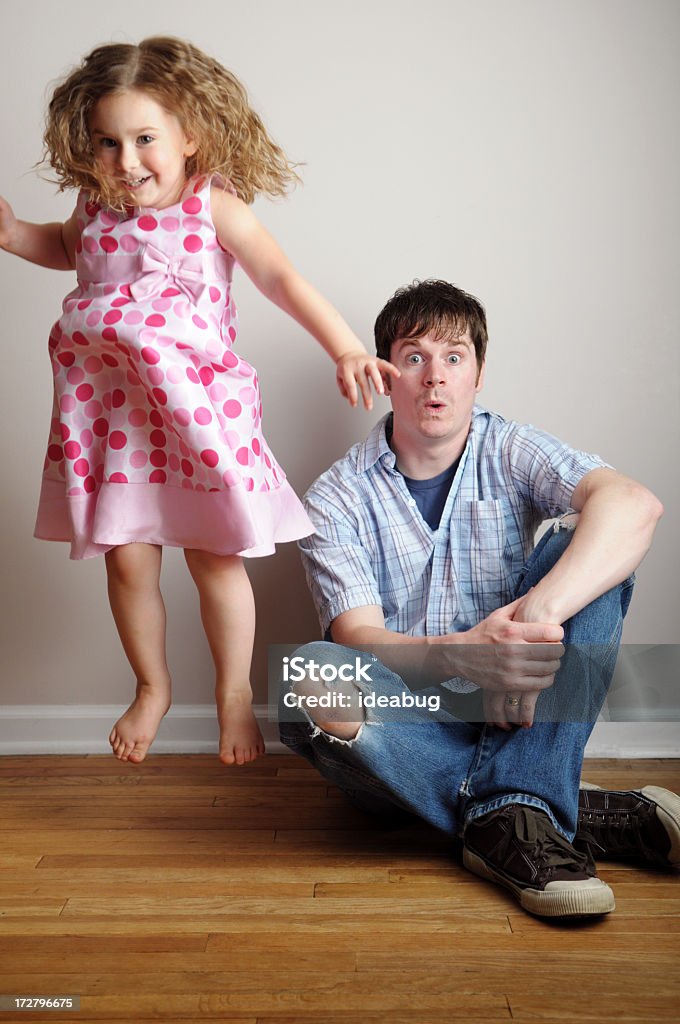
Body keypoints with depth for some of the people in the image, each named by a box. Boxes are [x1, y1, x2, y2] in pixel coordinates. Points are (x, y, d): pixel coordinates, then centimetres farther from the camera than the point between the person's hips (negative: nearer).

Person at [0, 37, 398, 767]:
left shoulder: (214, 207, -7)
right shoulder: (96, 209, 6)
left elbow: (282, 279, -13)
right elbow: (67, 247, 29)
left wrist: (345, 348, -24)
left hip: (196, 410, -3)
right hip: (113, 415, 4)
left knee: (215, 560, 4)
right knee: (126, 560, 6)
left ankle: (234, 692, 27)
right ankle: (152, 687, 31)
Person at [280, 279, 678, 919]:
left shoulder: (512, 453, -1)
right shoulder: (338, 499, -3)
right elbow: (359, 639, -16)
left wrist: (539, 614, -40)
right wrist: (462, 653, -39)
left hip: (508, 718, 1)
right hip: (402, 724, -1)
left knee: (589, 548, -18)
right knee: (315, 681, -34)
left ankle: (511, 817, -29)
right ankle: (585, 815, -24)